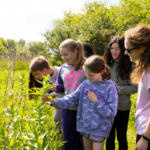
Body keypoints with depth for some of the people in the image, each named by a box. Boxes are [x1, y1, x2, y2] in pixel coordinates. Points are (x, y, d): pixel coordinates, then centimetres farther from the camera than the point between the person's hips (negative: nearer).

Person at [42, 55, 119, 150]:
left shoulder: (110, 86, -14)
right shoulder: (85, 84, -2)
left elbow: (112, 112, -15)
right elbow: (72, 99, -2)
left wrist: (96, 101, -20)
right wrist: (54, 101, -14)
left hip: (99, 129, -4)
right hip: (85, 126, 5)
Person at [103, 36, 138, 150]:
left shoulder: (130, 66, -8)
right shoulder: (108, 64, 6)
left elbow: (135, 88, -12)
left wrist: (117, 89, -20)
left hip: (122, 107, -4)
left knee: (121, 136, 12)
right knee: (109, 136, 17)